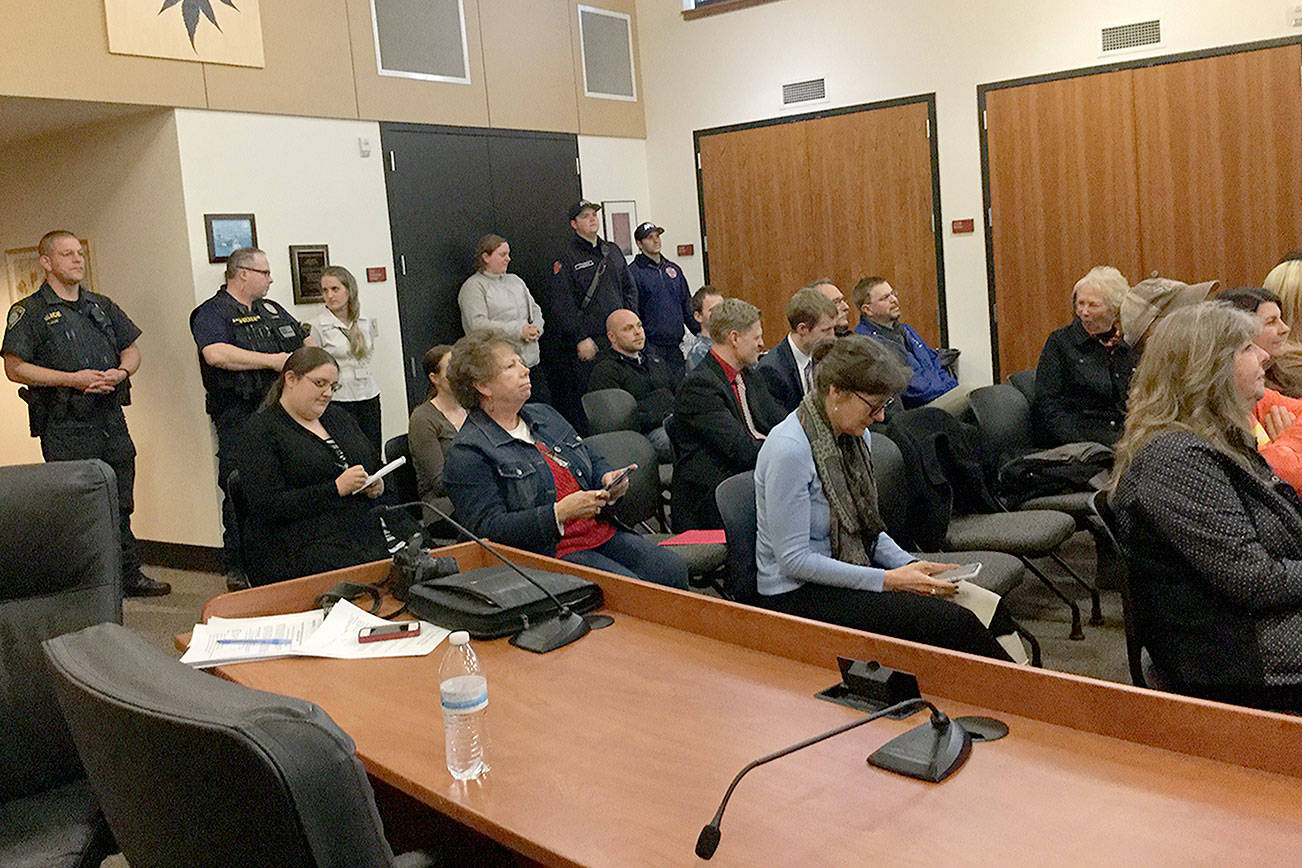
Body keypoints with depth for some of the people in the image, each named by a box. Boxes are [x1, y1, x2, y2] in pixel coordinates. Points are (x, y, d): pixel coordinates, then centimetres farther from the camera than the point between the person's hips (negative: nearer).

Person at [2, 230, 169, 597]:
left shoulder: (101, 305, 16)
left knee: (120, 504, 10)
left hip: (111, 419, 5)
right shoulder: (29, 312, -1)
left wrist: (119, 373, -4)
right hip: (65, 426, -5)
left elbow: (132, 350, 19)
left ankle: (129, 575, 19)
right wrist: (73, 379, -16)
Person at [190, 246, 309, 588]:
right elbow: (217, 354, -23)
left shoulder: (273, 310, 20)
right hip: (239, 419, -7)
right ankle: (238, 570, 5)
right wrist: (272, 360, -19)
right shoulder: (212, 313, -5)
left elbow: (306, 341, 30)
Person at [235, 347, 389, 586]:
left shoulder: (340, 417, 22)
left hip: (364, 529, 7)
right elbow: (269, 507, -11)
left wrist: (377, 485, 5)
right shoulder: (261, 430, -1)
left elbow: (377, 465, 30)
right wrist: (336, 488, -15)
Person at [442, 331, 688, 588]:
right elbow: (489, 529, -15)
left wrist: (607, 479, 4)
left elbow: (592, 461, 29)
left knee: (673, 570, -12)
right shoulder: (467, 453, -7)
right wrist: (560, 513, -22)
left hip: (602, 533, 7)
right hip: (550, 553, -7)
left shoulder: (544, 415, 18)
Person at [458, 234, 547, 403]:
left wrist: (535, 329, -3)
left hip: (530, 360, 7)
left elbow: (535, 309, 21)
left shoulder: (515, 280, 20)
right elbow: (478, 324, -14)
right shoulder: (473, 286, -2)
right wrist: (519, 330, -15)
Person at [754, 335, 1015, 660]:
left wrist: (911, 565, -2)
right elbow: (793, 559, -21)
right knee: (949, 623, -22)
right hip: (798, 595, -8)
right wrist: (886, 581, -19)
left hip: (848, 576, 8)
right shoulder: (789, 449, -21)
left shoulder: (856, 436, 5)